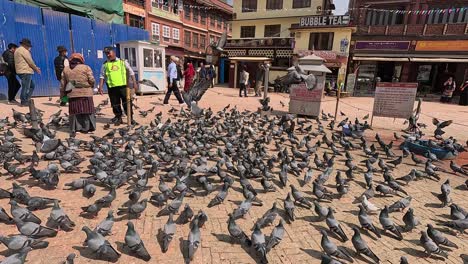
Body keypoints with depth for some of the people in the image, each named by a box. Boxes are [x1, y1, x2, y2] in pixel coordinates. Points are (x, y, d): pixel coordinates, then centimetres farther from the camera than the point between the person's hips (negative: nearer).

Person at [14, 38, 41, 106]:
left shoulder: (17, 50, 23)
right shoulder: (24, 50, -9)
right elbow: (30, 61, -12)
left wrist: (35, 67, 17)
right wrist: (36, 69, 1)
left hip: (21, 71, 10)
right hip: (25, 71, -10)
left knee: (32, 85, 16)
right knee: (25, 87, -6)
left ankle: (26, 99, 14)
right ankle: (24, 102, -2)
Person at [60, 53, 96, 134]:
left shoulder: (65, 69, 11)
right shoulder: (86, 67, -1)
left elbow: (62, 83, 12)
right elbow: (92, 80, -6)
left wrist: (62, 94, 20)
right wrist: (91, 87, 14)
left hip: (72, 94, 3)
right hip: (86, 93, -3)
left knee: (74, 112, 10)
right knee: (87, 111, 6)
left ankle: (74, 129, 14)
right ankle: (87, 128, 9)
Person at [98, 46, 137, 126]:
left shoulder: (123, 62, 8)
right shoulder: (105, 65, 11)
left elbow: (131, 73, 8)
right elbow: (102, 76, 11)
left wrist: (134, 83, 1)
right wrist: (100, 87, 2)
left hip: (123, 86, -2)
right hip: (112, 87, 2)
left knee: (127, 103, 0)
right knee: (115, 104, 7)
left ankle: (130, 118, 8)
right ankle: (118, 118, 19)